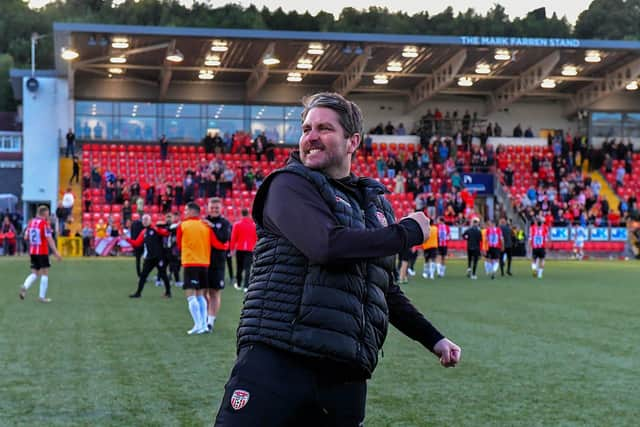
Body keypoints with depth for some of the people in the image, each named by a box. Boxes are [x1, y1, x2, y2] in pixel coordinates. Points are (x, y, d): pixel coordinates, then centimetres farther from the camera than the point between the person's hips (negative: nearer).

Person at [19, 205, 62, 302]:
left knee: (35, 274, 12)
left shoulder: (31, 222, 7)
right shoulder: (45, 223, -12)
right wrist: (56, 252, -16)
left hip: (32, 252, 6)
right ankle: (42, 296, 3)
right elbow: (49, 239, -17)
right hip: (42, 252, -6)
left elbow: (26, 237, 10)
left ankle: (25, 287, -14)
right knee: (45, 273, 4)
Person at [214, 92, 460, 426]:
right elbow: (327, 245, -19)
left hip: (343, 378, 6)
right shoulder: (289, 183, 0)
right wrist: (410, 231, -6)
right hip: (275, 363, -5)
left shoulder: (377, 204, 20)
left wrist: (433, 339, 27)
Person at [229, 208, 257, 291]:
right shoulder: (254, 225, -2)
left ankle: (239, 284, 27)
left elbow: (233, 238, -4)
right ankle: (246, 286, -12)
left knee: (239, 268, 15)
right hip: (250, 249, 0)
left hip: (239, 249, 0)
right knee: (247, 268, -2)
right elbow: (256, 238, 3)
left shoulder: (237, 224, -5)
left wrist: (232, 249, 4)